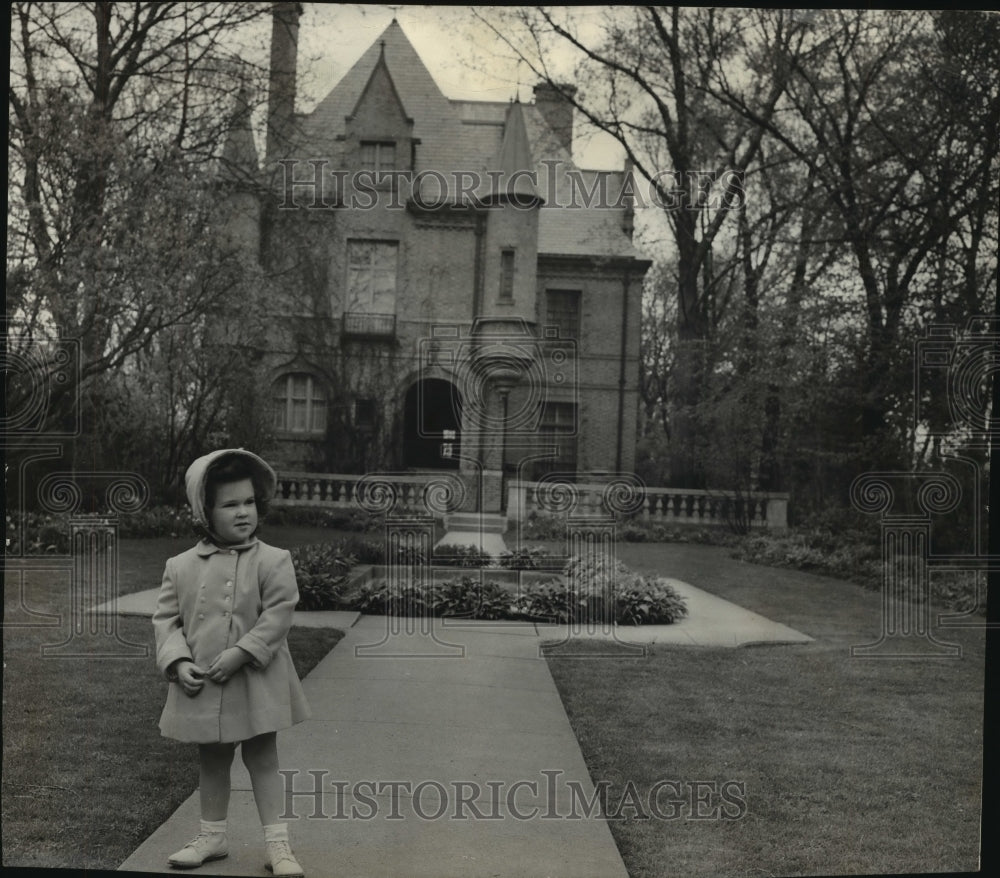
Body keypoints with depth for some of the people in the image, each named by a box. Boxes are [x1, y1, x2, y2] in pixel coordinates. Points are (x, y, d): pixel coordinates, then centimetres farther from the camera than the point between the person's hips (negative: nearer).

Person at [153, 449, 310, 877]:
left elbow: (277, 616, -15)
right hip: (200, 683, 3)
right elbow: (166, 618, 2)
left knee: (262, 757, 6)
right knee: (211, 760, 18)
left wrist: (239, 654, -22)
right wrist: (179, 662, -12)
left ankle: (277, 842, 15)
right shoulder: (181, 567, -1)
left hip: (255, 683, -3)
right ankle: (212, 835, 34)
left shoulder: (272, 561, -10)